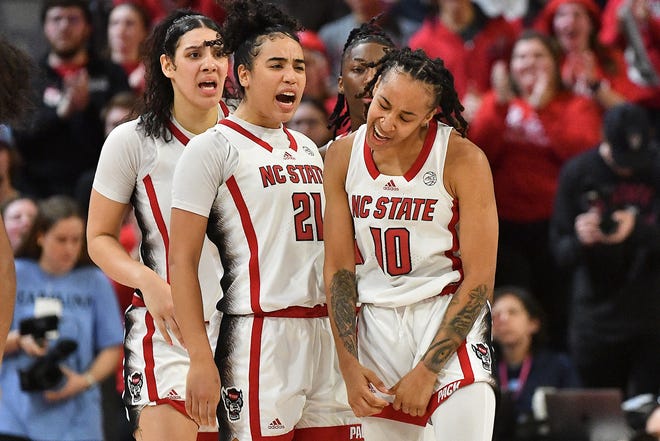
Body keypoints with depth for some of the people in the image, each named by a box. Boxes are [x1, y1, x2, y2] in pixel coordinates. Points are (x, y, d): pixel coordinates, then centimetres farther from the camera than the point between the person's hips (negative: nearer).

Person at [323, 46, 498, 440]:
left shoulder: (463, 159, -13)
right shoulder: (343, 156, -2)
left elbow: (479, 279, -12)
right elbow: (338, 267, 2)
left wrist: (427, 370, -15)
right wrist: (349, 364, -6)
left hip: (451, 318, -3)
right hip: (376, 320, 3)